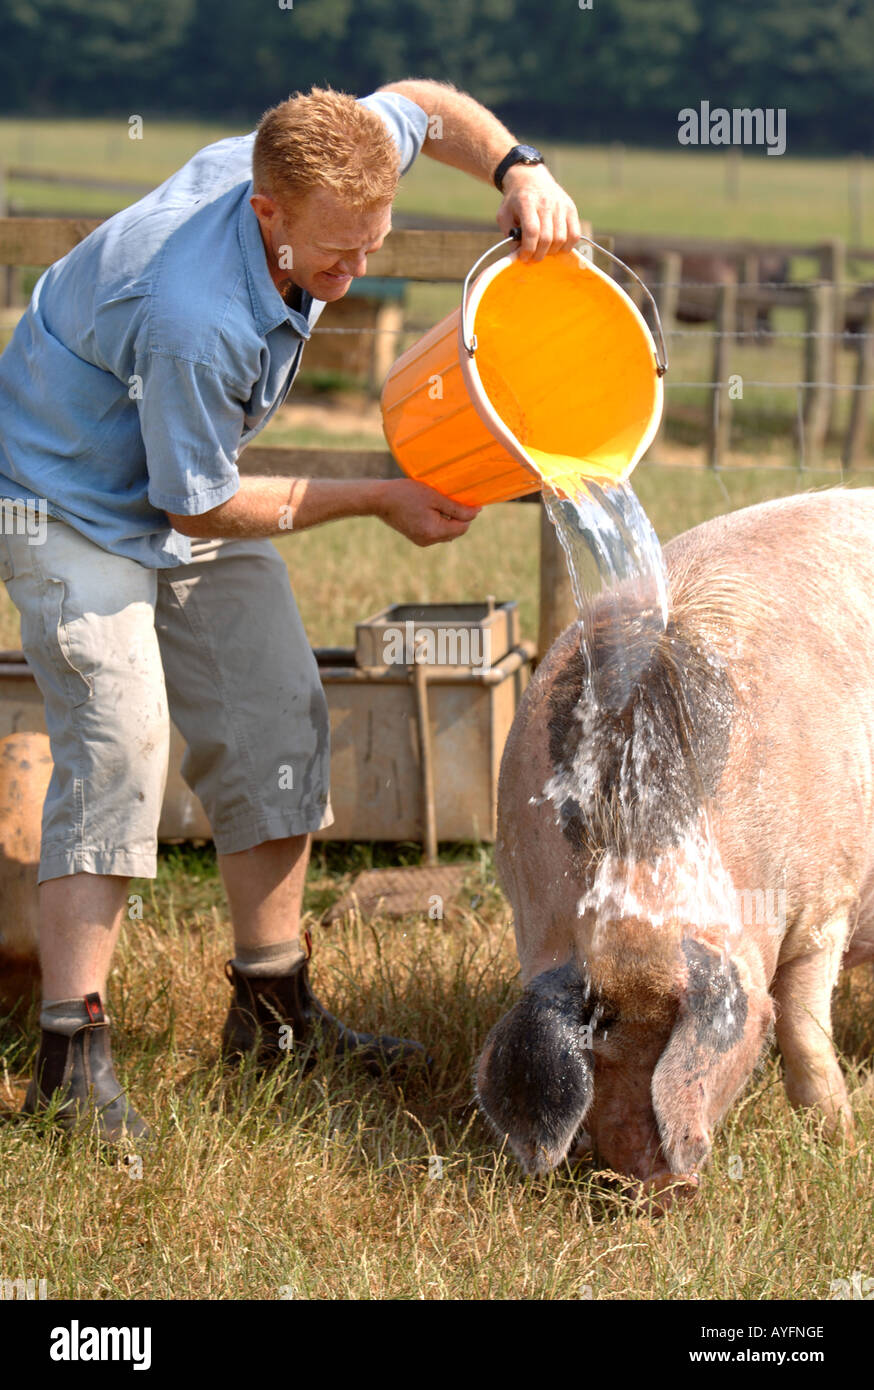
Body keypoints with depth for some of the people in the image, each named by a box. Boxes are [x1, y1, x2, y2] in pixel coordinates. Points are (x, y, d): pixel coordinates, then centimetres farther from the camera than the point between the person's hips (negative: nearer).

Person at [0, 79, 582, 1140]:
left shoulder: (307, 170, -17)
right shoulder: (194, 316, -40)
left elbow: (420, 105, 5)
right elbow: (199, 505, -26)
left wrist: (518, 169, -15)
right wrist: (378, 498, -19)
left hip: (191, 496, 9)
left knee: (275, 717, 5)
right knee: (119, 737, -22)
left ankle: (273, 1007, 16)